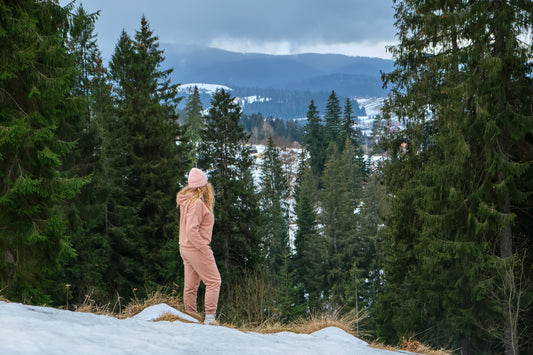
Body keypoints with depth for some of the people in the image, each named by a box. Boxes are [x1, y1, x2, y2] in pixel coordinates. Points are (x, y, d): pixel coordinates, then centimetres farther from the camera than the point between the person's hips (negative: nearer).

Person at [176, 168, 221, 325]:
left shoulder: (186, 200, 10)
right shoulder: (197, 203, -19)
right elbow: (191, 230, -25)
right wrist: (205, 249, -19)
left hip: (185, 248, 9)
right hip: (196, 248, -9)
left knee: (191, 284, 11)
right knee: (213, 281, -3)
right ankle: (209, 317, -6)